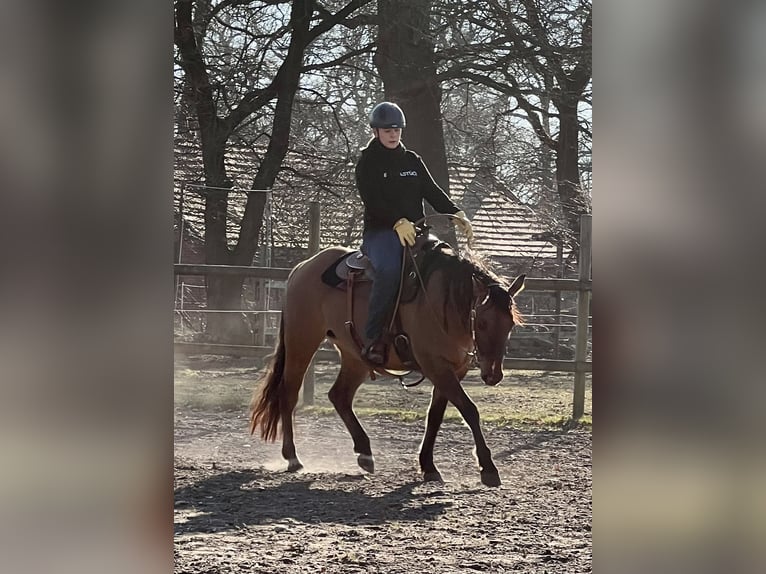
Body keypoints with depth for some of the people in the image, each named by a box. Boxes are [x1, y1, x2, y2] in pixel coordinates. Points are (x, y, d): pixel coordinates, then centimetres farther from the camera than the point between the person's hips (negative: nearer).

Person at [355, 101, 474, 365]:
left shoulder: (412, 160, 19)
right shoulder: (367, 163, 2)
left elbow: (433, 192, 10)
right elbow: (373, 201, -11)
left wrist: (456, 214, -8)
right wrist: (399, 222, -28)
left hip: (414, 230, 6)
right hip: (380, 232, -6)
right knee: (389, 269, -37)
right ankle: (372, 340, -32)